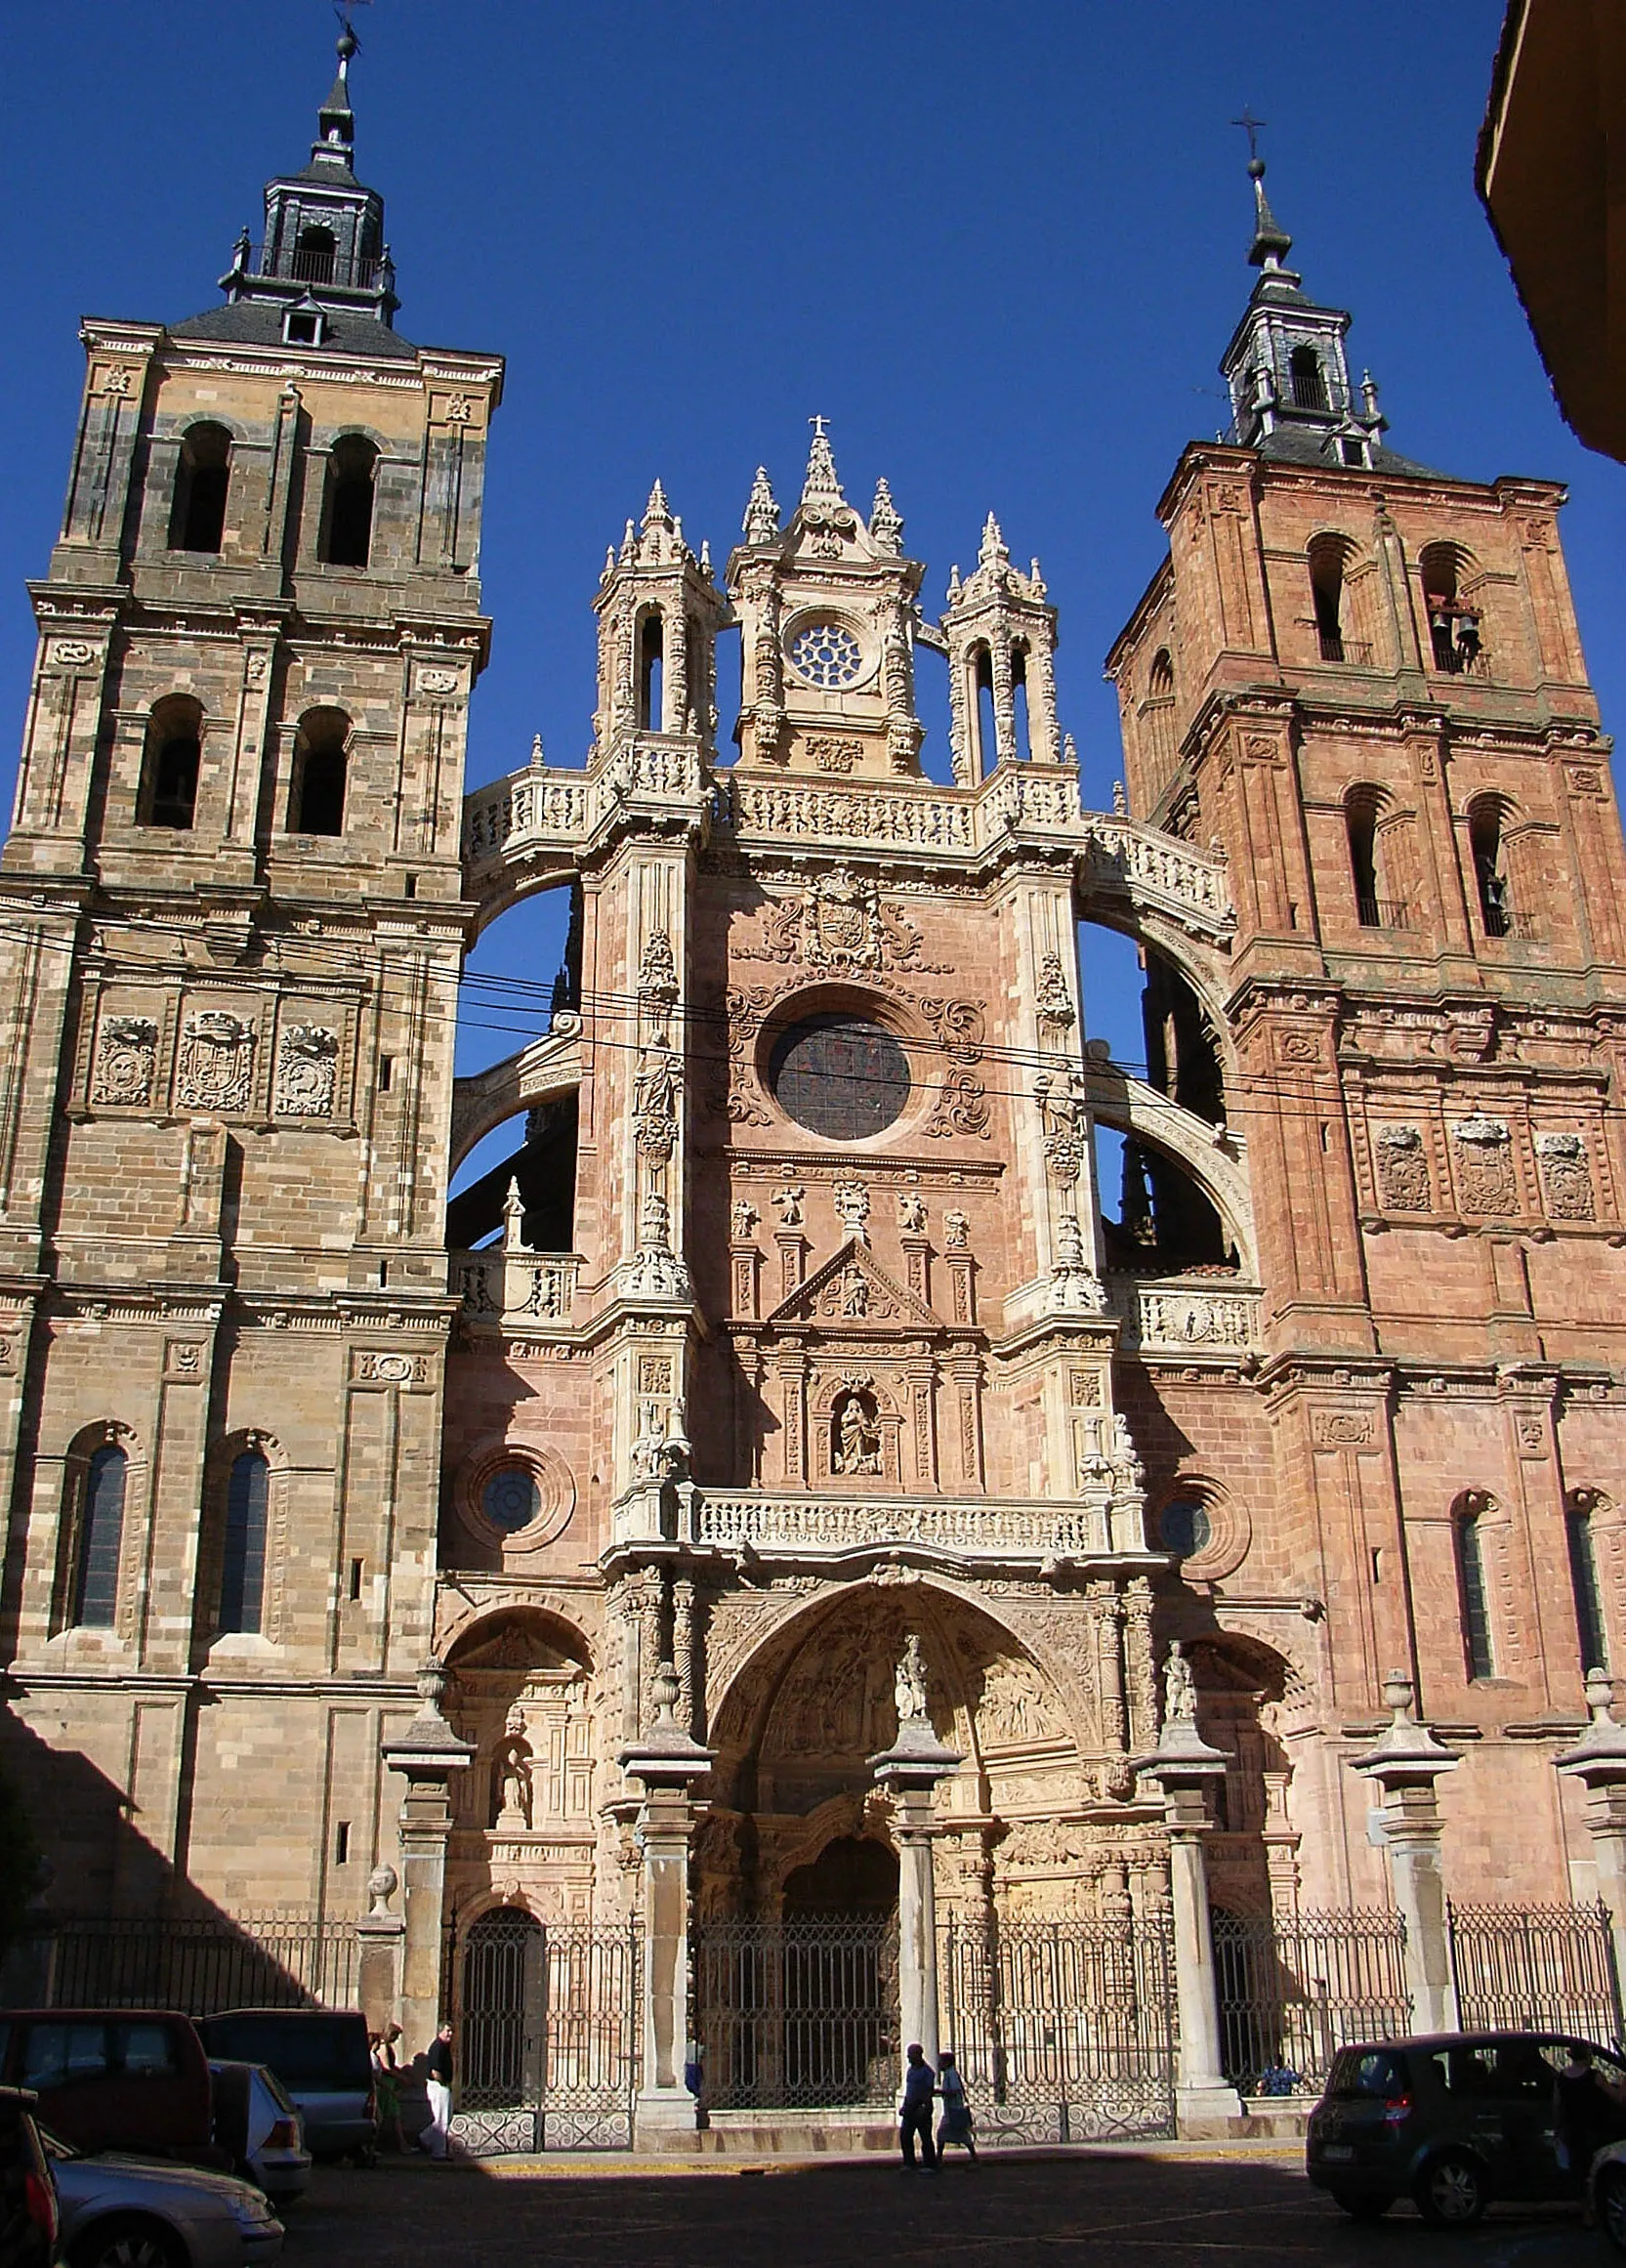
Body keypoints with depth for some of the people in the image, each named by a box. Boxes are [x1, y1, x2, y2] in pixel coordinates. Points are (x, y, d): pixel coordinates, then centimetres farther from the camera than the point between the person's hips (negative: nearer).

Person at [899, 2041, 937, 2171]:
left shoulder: (927, 2071, -9)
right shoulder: (910, 2069, 14)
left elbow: (929, 2091, -14)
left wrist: (924, 2107, -23)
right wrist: (903, 2106, 15)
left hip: (922, 2107, -7)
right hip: (910, 2107, 7)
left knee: (925, 2137, -3)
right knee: (905, 2135, 0)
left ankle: (930, 2166, 4)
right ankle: (909, 2164, 6)